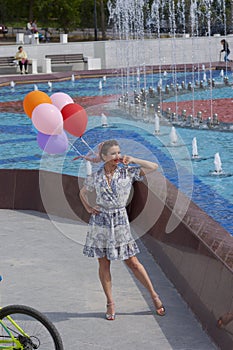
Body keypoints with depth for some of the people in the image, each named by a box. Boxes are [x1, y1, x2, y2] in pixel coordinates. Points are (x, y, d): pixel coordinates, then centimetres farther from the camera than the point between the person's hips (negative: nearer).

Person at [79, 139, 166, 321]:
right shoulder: (96, 176, 0)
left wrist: (133, 160, -11)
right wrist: (88, 208, 4)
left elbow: (154, 167, -7)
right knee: (104, 264, 5)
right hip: (100, 221, 1)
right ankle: (110, 303, 16)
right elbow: (83, 192, 18)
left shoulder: (128, 171, -2)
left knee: (132, 262, 1)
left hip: (120, 220, -1)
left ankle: (154, 295, 14)